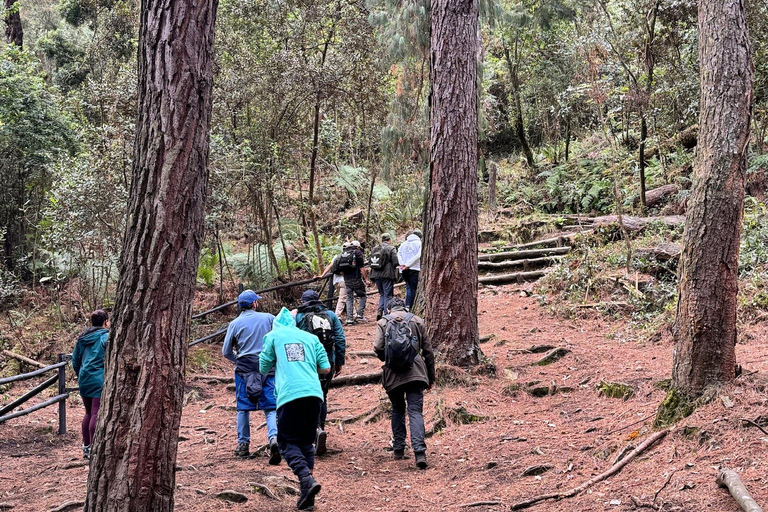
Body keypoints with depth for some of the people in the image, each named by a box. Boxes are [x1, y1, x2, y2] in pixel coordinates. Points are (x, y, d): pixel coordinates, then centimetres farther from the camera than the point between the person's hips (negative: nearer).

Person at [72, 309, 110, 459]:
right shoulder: (107, 337, -7)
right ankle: (93, 449, -4)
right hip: (100, 380, -7)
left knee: (88, 413, 16)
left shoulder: (82, 339, 12)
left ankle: (86, 446, 22)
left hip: (84, 380, 7)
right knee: (97, 414, -5)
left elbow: (75, 361, 15)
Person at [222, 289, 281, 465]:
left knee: (243, 408, 14)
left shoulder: (235, 324, 3)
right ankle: (274, 438, -24)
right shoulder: (268, 318, 2)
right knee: (271, 408, -1)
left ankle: (243, 444, 16)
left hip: (244, 370, 1)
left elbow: (226, 352, 7)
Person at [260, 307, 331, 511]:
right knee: (306, 441, 14)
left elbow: (264, 368, 15)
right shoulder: (310, 337, 20)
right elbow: (326, 368, 15)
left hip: (289, 395, -3)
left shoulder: (274, 335, 14)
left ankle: (307, 479, -19)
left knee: (288, 442, 6)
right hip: (313, 394, 3)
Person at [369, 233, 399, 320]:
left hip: (376, 275, 5)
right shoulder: (391, 249, -7)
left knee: (382, 294, 18)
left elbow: (370, 262, 11)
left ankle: (379, 311, 0)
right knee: (388, 295, 2)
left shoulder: (374, 249, 10)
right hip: (387, 275, -5)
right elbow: (395, 262, -15)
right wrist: (392, 268, 6)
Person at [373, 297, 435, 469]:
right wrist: (431, 377, 17)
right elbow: (428, 351, 10)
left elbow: (378, 348, -6)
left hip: (393, 374, 0)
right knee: (415, 411, -4)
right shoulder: (416, 321, 11)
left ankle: (398, 450, 20)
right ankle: (419, 452, -18)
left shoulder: (383, 322, 8)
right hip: (415, 373, 0)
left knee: (397, 411, 18)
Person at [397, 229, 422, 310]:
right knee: (413, 289, 0)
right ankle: (409, 307, -5)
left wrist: (402, 264, -6)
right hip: (414, 269, -4)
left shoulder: (403, 244, 16)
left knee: (408, 288, 11)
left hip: (404, 270, 4)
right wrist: (407, 265, -13)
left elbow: (399, 254, 5)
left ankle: (407, 305, -5)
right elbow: (418, 255, -12)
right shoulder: (419, 243, 0)